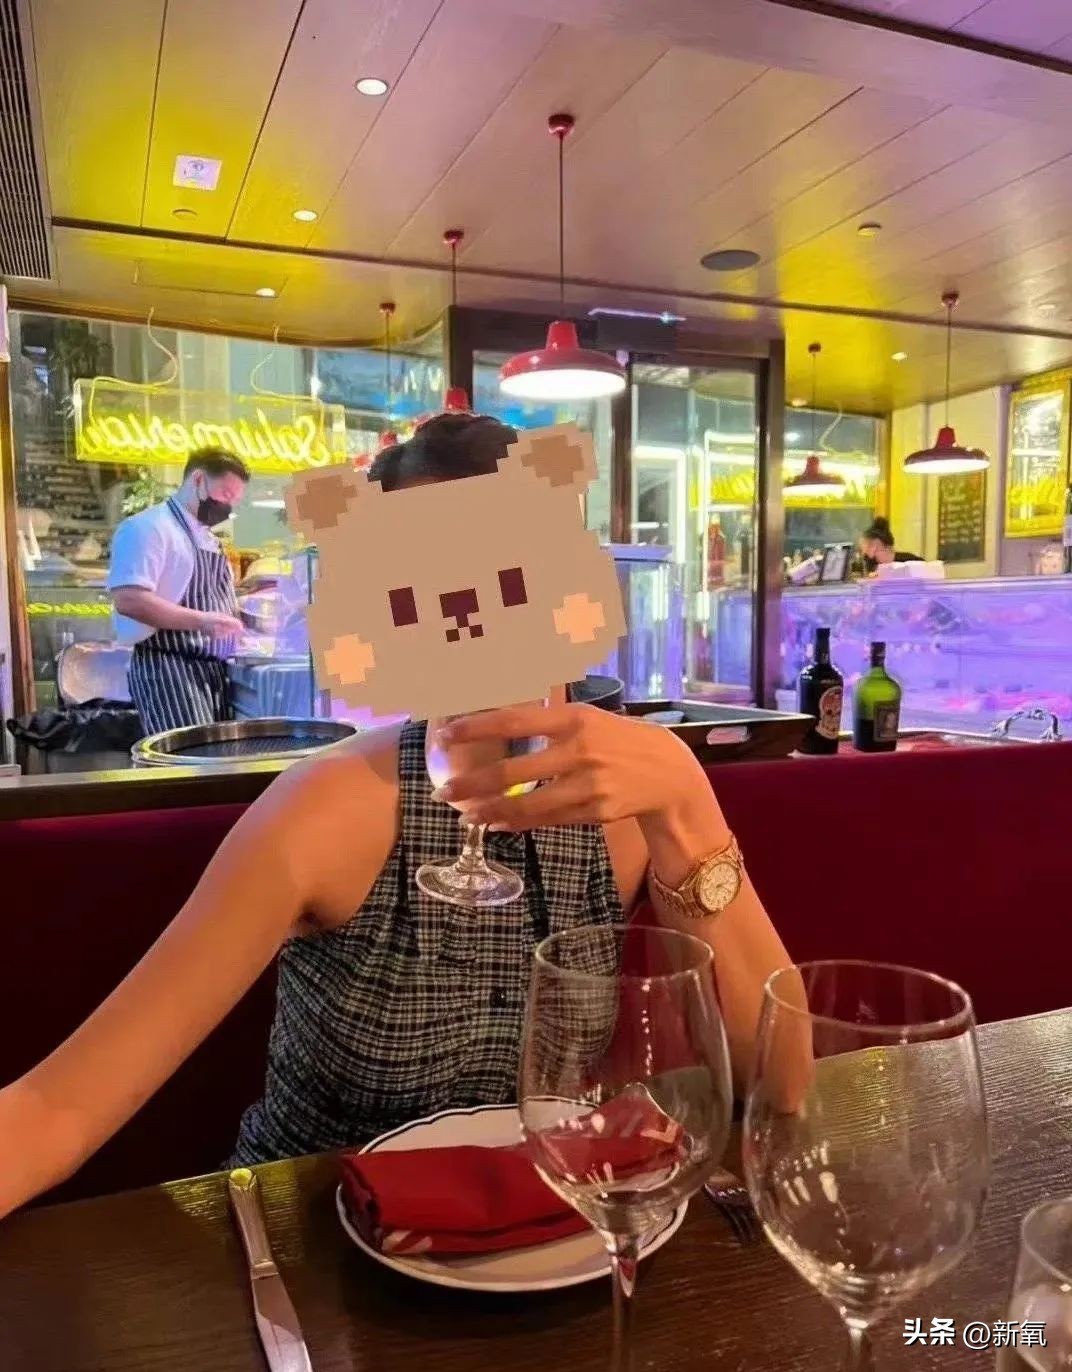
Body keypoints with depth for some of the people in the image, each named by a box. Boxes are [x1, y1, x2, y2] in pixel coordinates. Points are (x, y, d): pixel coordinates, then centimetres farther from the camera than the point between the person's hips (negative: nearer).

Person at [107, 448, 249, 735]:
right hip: (169, 669, -9)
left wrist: (237, 615, 11)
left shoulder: (208, 539, 20)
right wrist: (200, 621, -27)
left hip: (212, 671, 9)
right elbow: (128, 600, -21)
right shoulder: (148, 527, -9)